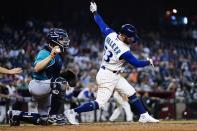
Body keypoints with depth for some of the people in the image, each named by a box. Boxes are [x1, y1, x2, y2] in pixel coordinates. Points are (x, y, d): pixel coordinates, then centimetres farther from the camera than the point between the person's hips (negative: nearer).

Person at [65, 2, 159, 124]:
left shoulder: (111, 34, -7)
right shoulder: (124, 51, -26)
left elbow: (101, 23, 8)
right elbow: (137, 63, -15)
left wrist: (95, 12, 26)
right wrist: (149, 62, 4)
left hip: (115, 76, 10)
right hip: (108, 77, -10)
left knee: (131, 93, 11)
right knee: (100, 103, -8)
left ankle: (144, 116, 16)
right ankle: (73, 112, -5)